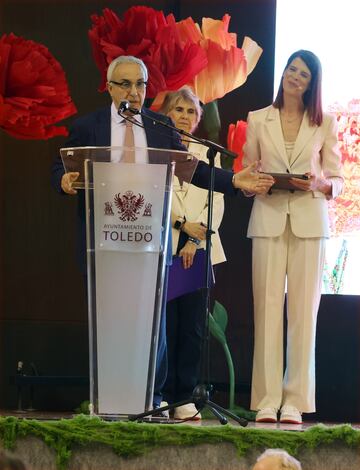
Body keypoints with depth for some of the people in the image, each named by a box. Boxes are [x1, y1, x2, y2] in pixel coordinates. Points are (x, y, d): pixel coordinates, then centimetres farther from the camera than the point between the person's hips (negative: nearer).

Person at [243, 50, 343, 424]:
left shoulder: (324, 123, 11)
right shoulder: (258, 121, 11)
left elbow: (337, 180, 10)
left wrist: (318, 183, -10)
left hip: (309, 221, 0)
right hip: (268, 220, 0)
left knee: (303, 310, -3)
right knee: (267, 308, -4)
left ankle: (295, 401, -1)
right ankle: (267, 399, -2)